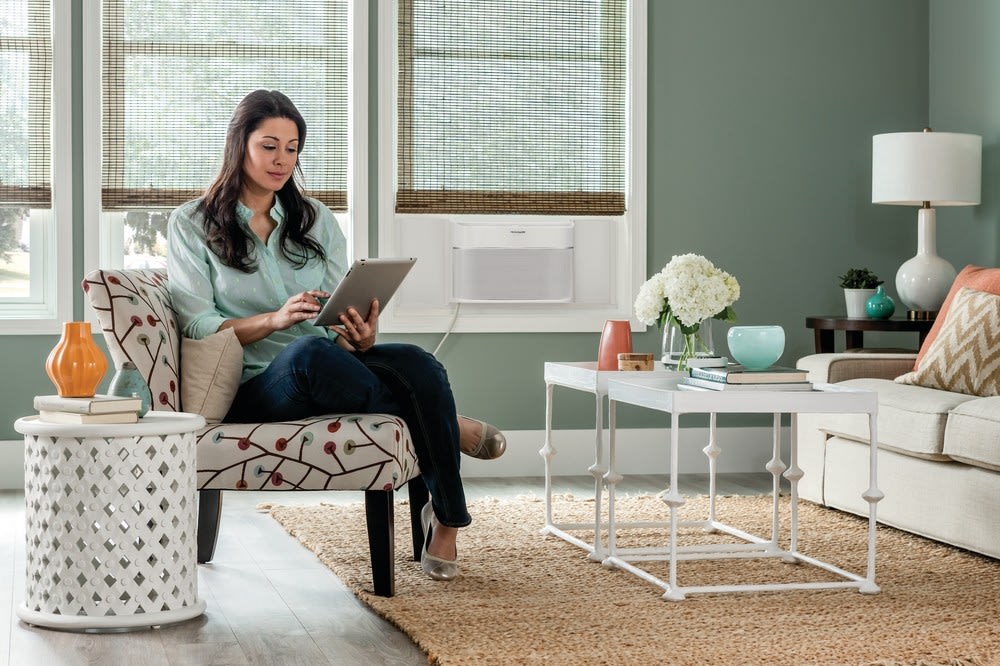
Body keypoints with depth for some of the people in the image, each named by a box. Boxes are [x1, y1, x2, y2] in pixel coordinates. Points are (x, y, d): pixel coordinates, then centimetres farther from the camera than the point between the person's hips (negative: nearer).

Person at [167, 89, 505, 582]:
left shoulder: (315, 220, 16)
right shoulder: (191, 226, 5)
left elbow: (342, 320, 9)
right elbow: (197, 327, -6)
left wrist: (362, 336, -16)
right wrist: (275, 319, -22)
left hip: (329, 370, 4)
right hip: (255, 389, -4)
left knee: (419, 365, -29)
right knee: (309, 352, -40)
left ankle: (445, 521, -14)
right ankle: (448, 429, -16)